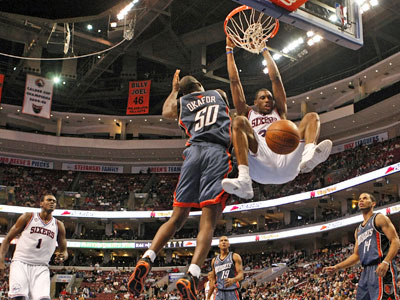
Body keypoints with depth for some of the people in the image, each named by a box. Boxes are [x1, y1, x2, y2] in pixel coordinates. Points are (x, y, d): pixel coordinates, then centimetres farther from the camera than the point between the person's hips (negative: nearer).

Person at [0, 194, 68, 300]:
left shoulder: (58, 225, 12)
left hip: (41, 267, 2)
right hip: (21, 262, -2)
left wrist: (62, 256, -8)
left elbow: (64, 250, 17)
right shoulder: (28, 217, 7)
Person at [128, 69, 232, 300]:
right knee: (209, 219, -13)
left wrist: (174, 90, 61)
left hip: (194, 151, 2)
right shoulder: (219, 94, 26)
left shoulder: (182, 102, 26)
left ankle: (147, 259, -13)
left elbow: (166, 112, 47)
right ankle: (192, 275, -30)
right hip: (217, 152, -2)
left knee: (177, 217, 6)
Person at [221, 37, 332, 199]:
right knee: (239, 121, -23)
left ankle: (309, 156, -40)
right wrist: (229, 50, 34)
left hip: (287, 163, 2)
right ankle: (243, 181, -46)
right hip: (261, 164, -2)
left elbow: (275, 78, 33)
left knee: (312, 117, -3)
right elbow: (234, 81, 30)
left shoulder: (279, 112, 36)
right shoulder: (248, 113, 32)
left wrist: (264, 50, 38)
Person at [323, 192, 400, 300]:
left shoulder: (379, 218, 4)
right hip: (366, 272, 8)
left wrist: (386, 262, -22)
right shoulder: (358, 230, 25)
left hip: (381, 270, -8)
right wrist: (336, 267, 16)